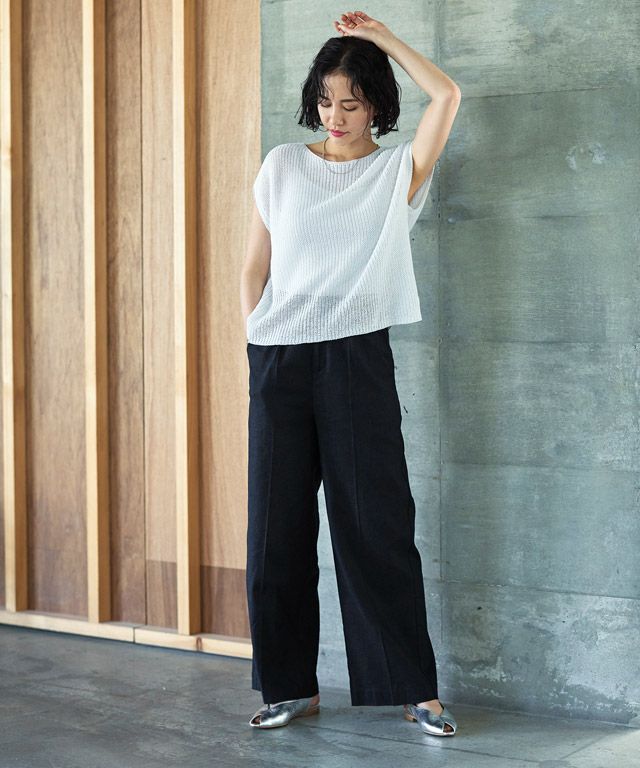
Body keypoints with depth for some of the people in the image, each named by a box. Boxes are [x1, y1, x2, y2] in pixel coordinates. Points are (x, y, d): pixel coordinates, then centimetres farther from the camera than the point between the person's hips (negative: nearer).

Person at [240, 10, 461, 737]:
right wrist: (258, 347, 3)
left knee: (376, 522, -2)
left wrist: (380, 35, -1)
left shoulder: (399, 171, 5)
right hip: (278, 359, 2)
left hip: (356, 356, -2)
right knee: (277, 524, 4)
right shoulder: (282, 165, 10)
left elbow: (447, 95, -10)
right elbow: (254, 269, 12)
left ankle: (415, 688, 6)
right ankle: (292, 685, 15)